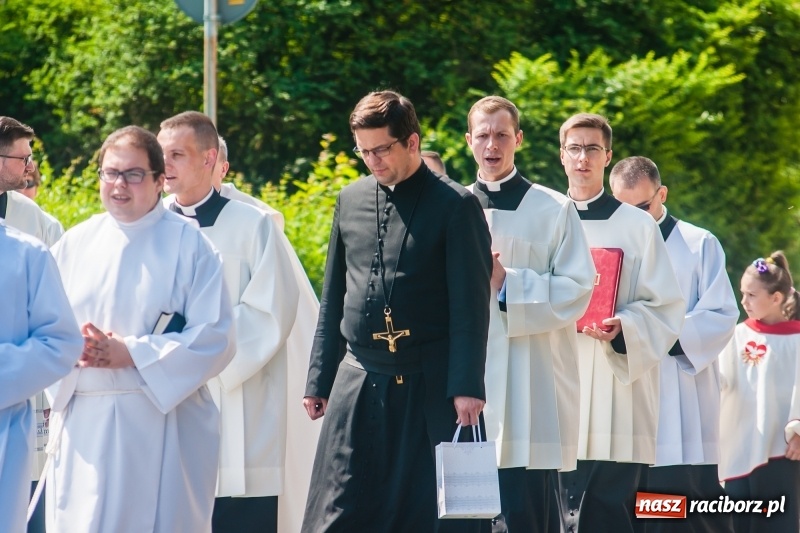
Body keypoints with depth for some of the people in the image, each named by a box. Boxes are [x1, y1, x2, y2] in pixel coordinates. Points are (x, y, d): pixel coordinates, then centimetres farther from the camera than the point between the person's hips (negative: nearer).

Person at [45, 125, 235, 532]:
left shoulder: (188, 245, -2)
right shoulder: (75, 244, 10)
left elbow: (215, 338, -9)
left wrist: (133, 353, -15)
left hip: (163, 425, -3)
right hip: (82, 423, 3)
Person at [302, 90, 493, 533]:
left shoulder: (454, 206, -4)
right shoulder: (351, 200, 11)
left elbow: (470, 305, -7)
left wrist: (465, 386, -14)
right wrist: (319, 379, 13)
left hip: (429, 388, -4)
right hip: (357, 384, 5)